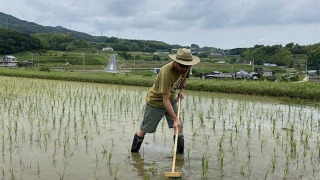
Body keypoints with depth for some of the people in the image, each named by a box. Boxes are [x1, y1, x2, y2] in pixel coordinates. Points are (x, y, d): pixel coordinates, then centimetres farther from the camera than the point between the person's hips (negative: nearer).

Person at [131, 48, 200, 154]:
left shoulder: (185, 68, -14)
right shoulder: (167, 73, -37)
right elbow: (165, 100, -36)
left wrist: (182, 90, -1)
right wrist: (175, 119, -37)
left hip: (172, 100, 7)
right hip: (156, 101, -6)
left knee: (179, 127, -3)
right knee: (144, 130, 5)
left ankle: (180, 153, 8)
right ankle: (133, 152, 25)